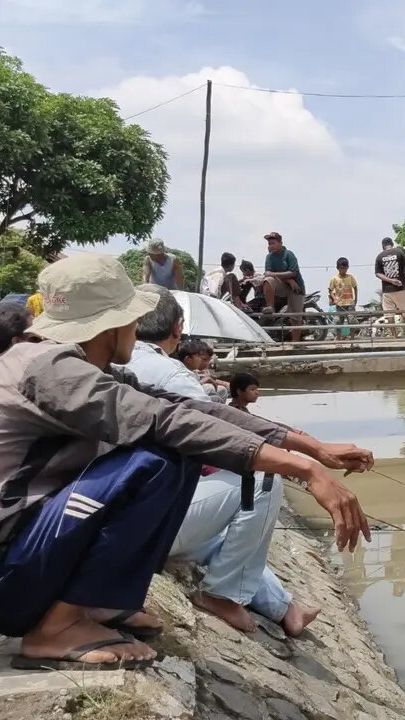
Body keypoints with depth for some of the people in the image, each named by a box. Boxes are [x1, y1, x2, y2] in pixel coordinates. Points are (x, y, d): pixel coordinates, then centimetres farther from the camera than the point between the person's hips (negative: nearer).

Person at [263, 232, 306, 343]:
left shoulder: (289, 254, -8)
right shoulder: (270, 256, 4)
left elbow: (293, 273, -18)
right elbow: (267, 272, -8)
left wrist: (274, 274, -23)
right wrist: (288, 279, -18)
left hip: (296, 287, -3)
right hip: (282, 286, 3)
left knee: (296, 318, -5)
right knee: (268, 280, -28)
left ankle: (295, 342, 0)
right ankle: (270, 307, -26)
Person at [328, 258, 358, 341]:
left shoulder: (351, 277, 0)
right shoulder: (334, 279, -4)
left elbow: (355, 288, 11)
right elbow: (330, 290, 2)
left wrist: (355, 299, 6)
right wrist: (333, 298, -14)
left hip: (350, 303, 1)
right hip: (340, 304, -1)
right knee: (339, 322, 4)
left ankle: (352, 339, 4)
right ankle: (339, 339, 11)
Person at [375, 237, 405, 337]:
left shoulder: (379, 256, 4)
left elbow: (378, 274, -1)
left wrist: (391, 280, -7)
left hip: (387, 290, 1)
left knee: (389, 316, 2)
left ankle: (394, 338, 2)